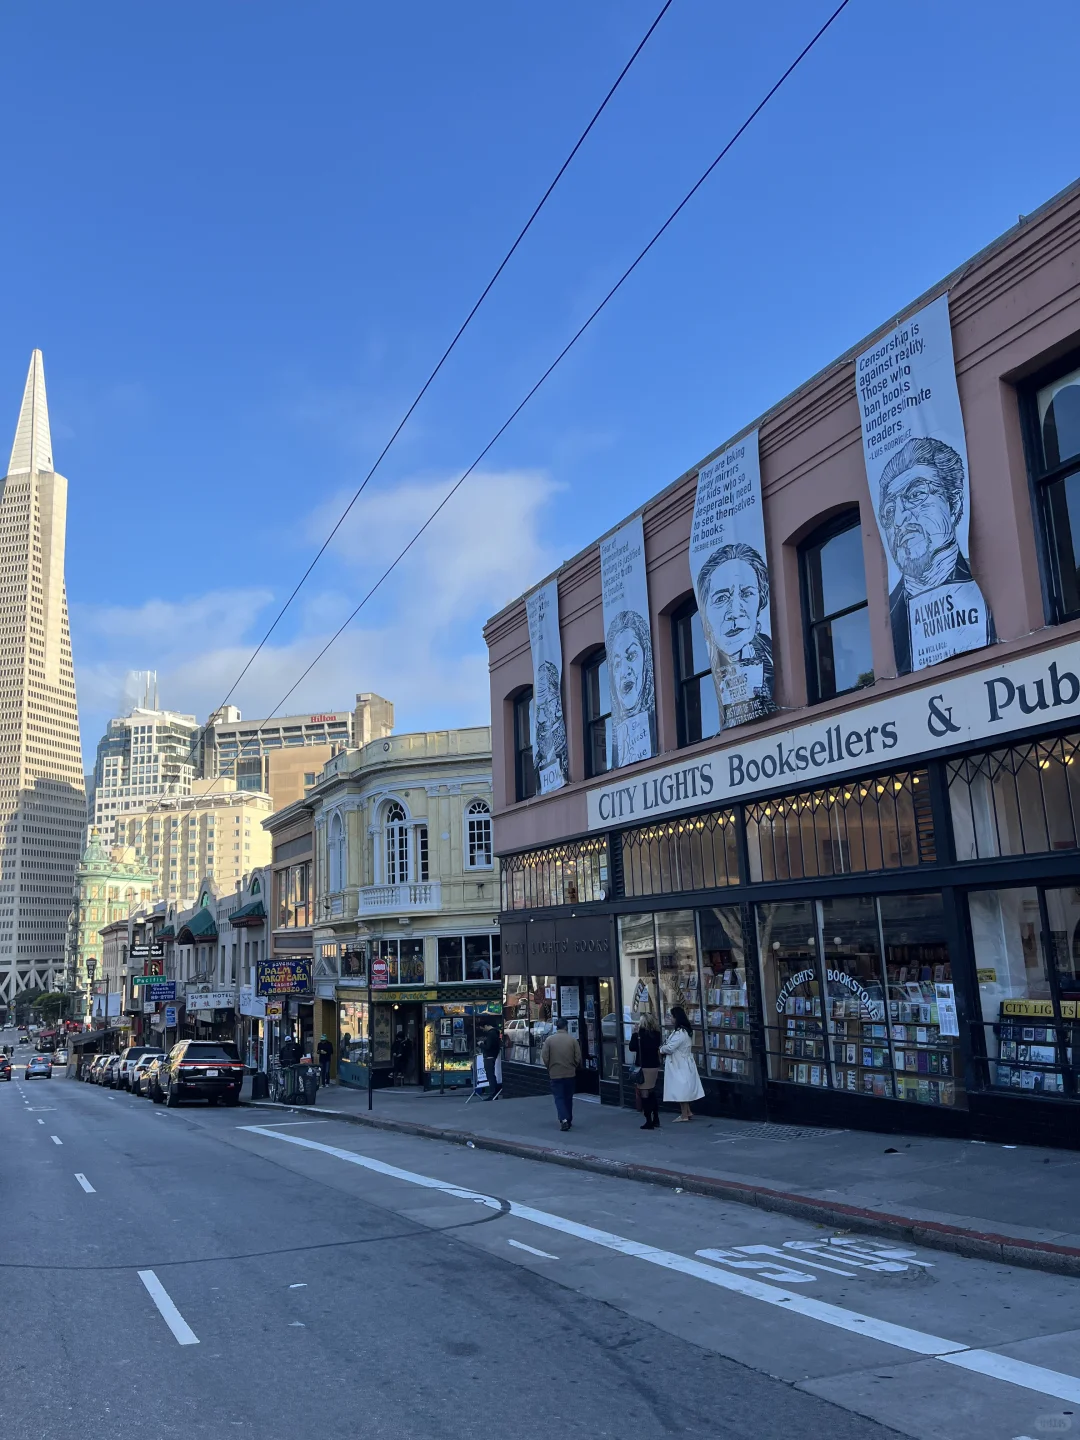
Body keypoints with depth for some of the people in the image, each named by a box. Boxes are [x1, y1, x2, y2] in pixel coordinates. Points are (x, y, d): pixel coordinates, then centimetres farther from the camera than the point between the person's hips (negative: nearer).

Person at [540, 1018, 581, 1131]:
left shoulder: (549, 1040, -7)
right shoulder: (572, 1039, -5)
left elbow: (544, 1058, -7)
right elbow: (578, 1058, -4)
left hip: (555, 1074, -2)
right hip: (570, 1073, 2)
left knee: (559, 1097, 2)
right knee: (568, 1097, 16)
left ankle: (563, 1119, -16)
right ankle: (569, 1120, 25)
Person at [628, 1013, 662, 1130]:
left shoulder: (640, 1034, -17)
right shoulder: (656, 1034, -1)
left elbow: (632, 1048, -11)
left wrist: (635, 1033, -5)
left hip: (644, 1067, -6)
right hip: (655, 1066, 6)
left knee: (645, 1094, 1)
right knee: (652, 1093, 20)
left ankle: (649, 1121, 2)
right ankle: (656, 1119, 26)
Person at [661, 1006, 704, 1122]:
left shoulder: (680, 1033, -23)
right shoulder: (682, 1030, 10)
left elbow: (669, 1048, -23)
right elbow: (672, 1045, 15)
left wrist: (661, 1049, -4)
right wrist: (664, 1048, -1)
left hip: (681, 1066, -10)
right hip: (680, 1064, 10)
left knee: (681, 1090, -2)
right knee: (683, 1090, 17)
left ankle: (684, 1115, 5)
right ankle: (687, 1112, 25)